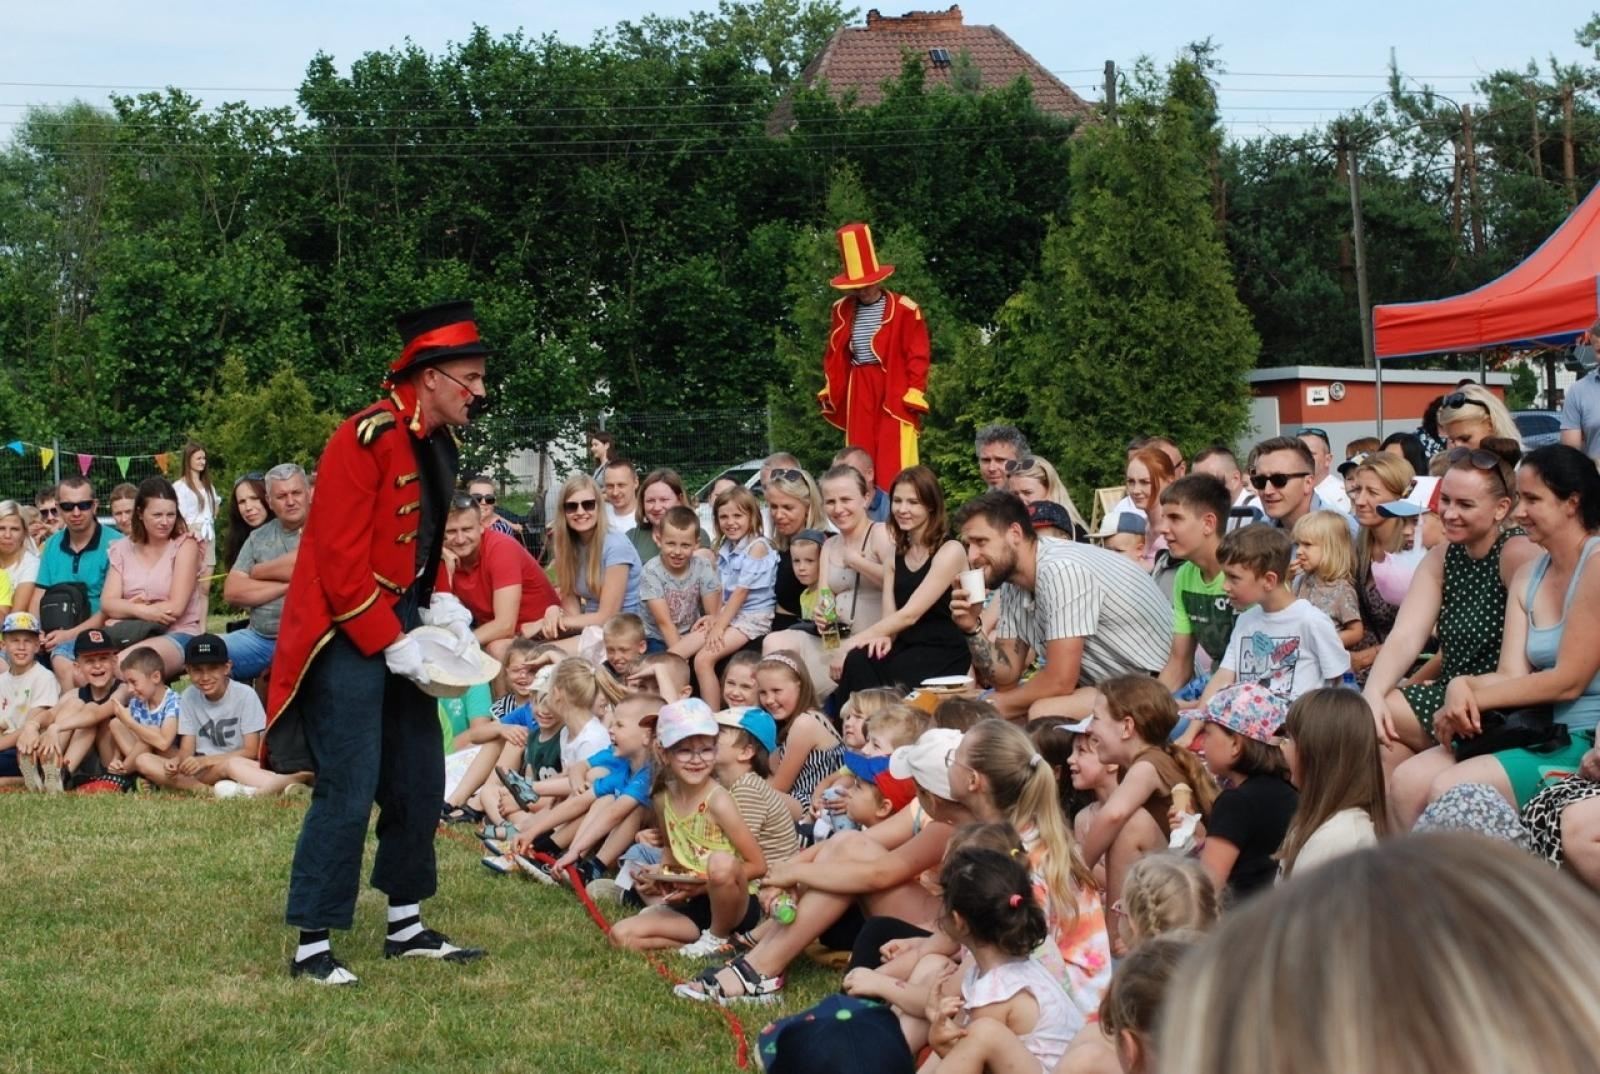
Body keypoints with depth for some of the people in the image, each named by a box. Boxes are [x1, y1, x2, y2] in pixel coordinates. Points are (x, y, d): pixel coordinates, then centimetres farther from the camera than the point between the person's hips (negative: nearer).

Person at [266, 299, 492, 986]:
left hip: (402, 625, 9)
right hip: (349, 636, -9)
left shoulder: (438, 443, 9)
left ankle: (406, 927, 25)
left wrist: (441, 604, 4)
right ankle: (311, 947, -1)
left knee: (419, 784, 13)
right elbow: (339, 557, -21)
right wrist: (389, 645, -20)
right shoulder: (368, 438, -19)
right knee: (349, 792, -9)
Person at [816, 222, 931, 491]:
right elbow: (834, 353, 17)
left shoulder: (905, 310, -3)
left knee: (893, 458, -8)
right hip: (859, 388, 4)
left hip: (894, 388, -4)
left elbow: (918, 355, -3)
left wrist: (915, 393, -9)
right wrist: (829, 388, 11)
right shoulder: (843, 310, 10)